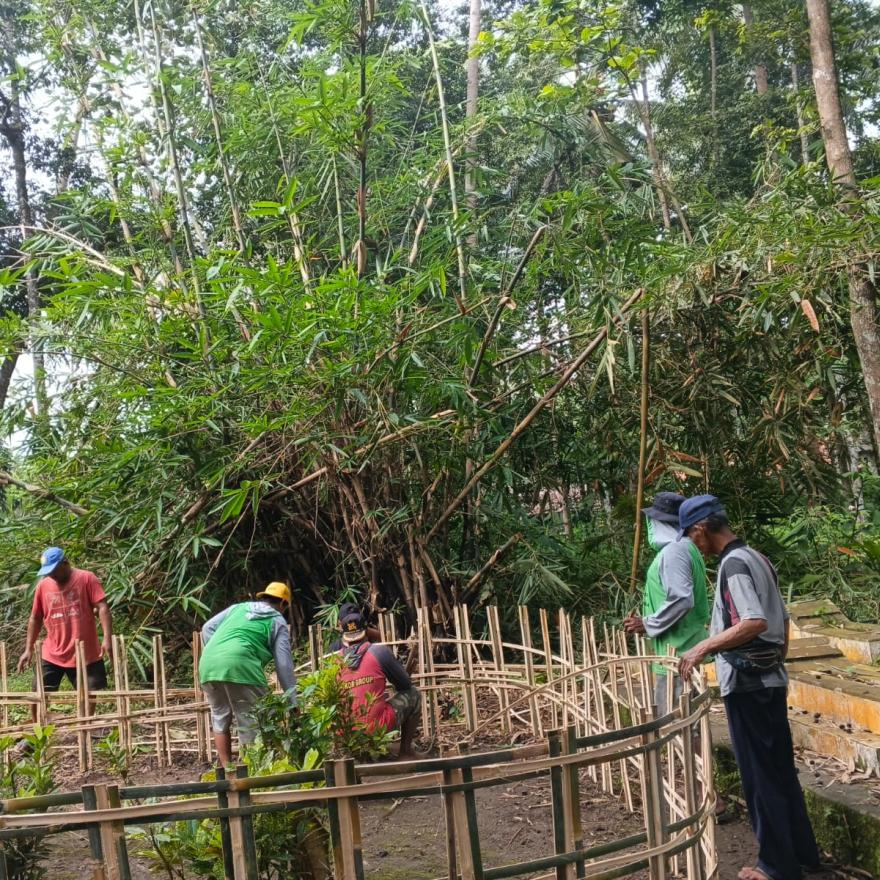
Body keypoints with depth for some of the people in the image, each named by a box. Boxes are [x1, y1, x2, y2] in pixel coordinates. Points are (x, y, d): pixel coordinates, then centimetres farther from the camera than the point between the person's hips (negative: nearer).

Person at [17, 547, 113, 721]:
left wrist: (107, 638, -25)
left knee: (90, 694, 5)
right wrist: (28, 649, 9)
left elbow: (102, 608, -14)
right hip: (52, 655, 3)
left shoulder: (86, 579, -8)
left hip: (86, 653, -3)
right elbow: (35, 619, 12)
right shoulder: (43, 586, 2)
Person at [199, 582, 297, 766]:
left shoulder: (238, 607, 29)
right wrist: (292, 702, 9)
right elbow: (284, 664, 9)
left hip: (208, 664, 5)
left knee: (220, 720, 18)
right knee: (252, 724, 2)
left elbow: (207, 628, 19)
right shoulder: (278, 621, 16)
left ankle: (226, 769, 16)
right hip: (240, 667, -5)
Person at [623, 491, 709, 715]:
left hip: (677, 655, -10)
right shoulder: (686, 548, 16)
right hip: (686, 652, 10)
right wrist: (651, 622, 17)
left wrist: (648, 624, -14)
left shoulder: (673, 551, -16)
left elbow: (681, 599, -26)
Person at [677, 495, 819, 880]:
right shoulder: (757, 558, 11)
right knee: (781, 770, 18)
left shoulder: (733, 563, -18)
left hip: (747, 682, -9)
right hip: (771, 678, 9)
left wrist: (704, 647, -26)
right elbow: (782, 620, 16)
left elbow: (754, 622, -29)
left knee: (760, 775, 2)